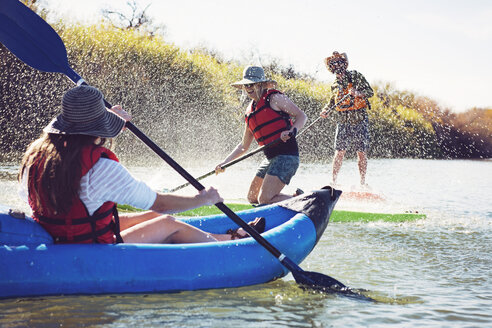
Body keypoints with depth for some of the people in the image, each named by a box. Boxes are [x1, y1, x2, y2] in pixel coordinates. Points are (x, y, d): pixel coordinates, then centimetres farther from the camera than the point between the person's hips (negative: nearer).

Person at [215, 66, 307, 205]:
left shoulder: (275, 98, -5)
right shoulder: (250, 112, 17)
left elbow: (302, 116, -6)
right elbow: (244, 145, 22)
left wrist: (291, 131, -25)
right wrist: (225, 162, 15)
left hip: (287, 156, -9)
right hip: (271, 158, 9)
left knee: (265, 199, -18)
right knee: (252, 198, 12)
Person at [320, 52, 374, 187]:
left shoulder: (356, 76, 2)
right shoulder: (335, 84, 16)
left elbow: (370, 92, -3)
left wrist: (357, 92, -22)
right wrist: (326, 110, 3)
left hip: (360, 121, -3)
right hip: (343, 122, 3)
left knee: (361, 152, -2)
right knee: (339, 152, -5)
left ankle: (363, 182, 6)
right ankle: (333, 181, -1)